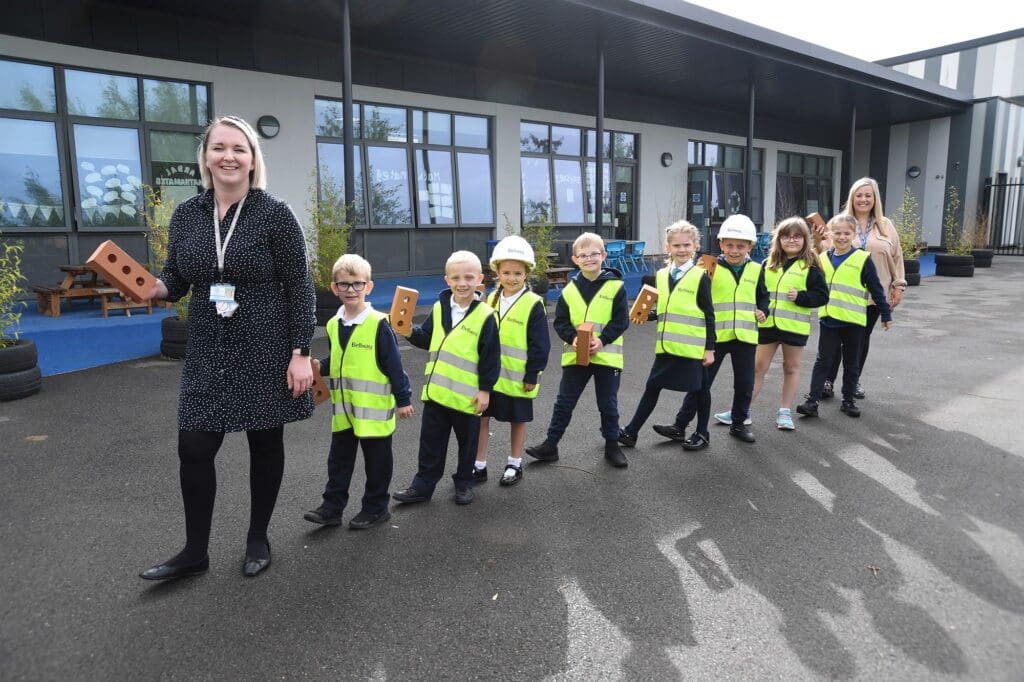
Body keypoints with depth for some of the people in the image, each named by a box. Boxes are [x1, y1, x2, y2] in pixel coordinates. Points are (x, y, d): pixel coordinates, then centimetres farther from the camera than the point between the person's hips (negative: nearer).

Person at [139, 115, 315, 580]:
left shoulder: (275, 215, -9)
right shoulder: (186, 215, 3)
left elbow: (299, 288, -10)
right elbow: (175, 279, 12)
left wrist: (301, 354, -14)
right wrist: (152, 287, -12)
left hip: (266, 350, -4)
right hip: (207, 352, 4)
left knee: (265, 443, 9)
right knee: (193, 448, 3)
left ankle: (258, 539, 29)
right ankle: (195, 551, 23)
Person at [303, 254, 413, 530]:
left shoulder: (378, 324, -14)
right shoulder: (333, 325, 5)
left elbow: (394, 365, -11)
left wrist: (403, 399, -10)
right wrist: (318, 367, -2)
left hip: (374, 408, -6)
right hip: (343, 408, 6)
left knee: (376, 460, 9)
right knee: (338, 458, 13)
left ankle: (375, 508, 24)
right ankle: (332, 507, 24)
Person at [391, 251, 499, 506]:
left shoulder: (485, 315, -12)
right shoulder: (439, 307, 2)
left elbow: (491, 357, -10)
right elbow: (426, 339, 13)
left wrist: (485, 389, -10)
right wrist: (409, 331, -6)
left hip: (468, 395, -4)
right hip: (436, 390, 4)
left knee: (467, 441, 14)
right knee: (431, 441, 13)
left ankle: (464, 483, 32)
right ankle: (423, 485, 25)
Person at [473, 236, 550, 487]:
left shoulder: (533, 304, -13)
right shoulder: (491, 299, 4)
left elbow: (540, 344, -11)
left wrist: (532, 375, -12)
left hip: (518, 378, -5)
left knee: (518, 420, 12)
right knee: (481, 417, 7)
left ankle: (514, 465, 28)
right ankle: (479, 466, 20)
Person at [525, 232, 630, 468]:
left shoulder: (615, 286, -6)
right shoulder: (570, 289, 1)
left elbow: (621, 321, -7)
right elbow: (560, 322, 4)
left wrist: (602, 341, -19)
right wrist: (573, 338, -15)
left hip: (607, 356, -2)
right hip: (576, 356, 2)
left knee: (608, 404, 11)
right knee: (564, 402, 8)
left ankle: (612, 446, 27)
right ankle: (550, 445, 18)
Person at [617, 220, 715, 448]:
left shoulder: (700, 277, -7)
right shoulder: (660, 276, 7)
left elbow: (709, 315, -6)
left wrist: (710, 348, -8)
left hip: (694, 347, -5)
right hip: (666, 345, 5)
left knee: (700, 389, 9)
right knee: (652, 387, 10)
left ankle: (702, 434, 26)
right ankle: (631, 432, 18)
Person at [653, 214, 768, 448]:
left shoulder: (756, 270, 5)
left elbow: (763, 297, 18)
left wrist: (763, 311, 1)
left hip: (745, 336, 3)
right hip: (715, 335, -2)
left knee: (744, 384, 12)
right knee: (701, 383, 1)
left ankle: (738, 424, 32)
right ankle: (680, 426, 9)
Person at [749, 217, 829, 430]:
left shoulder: (810, 266, -3)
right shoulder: (768, 263, 5)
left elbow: (822, 295, -4)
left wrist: (800, 297, -18)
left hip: (794, 326, -2)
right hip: (768, 323, 2)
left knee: (791, 367, 11)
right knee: (758, 366, 7)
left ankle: (785, 411, 22)